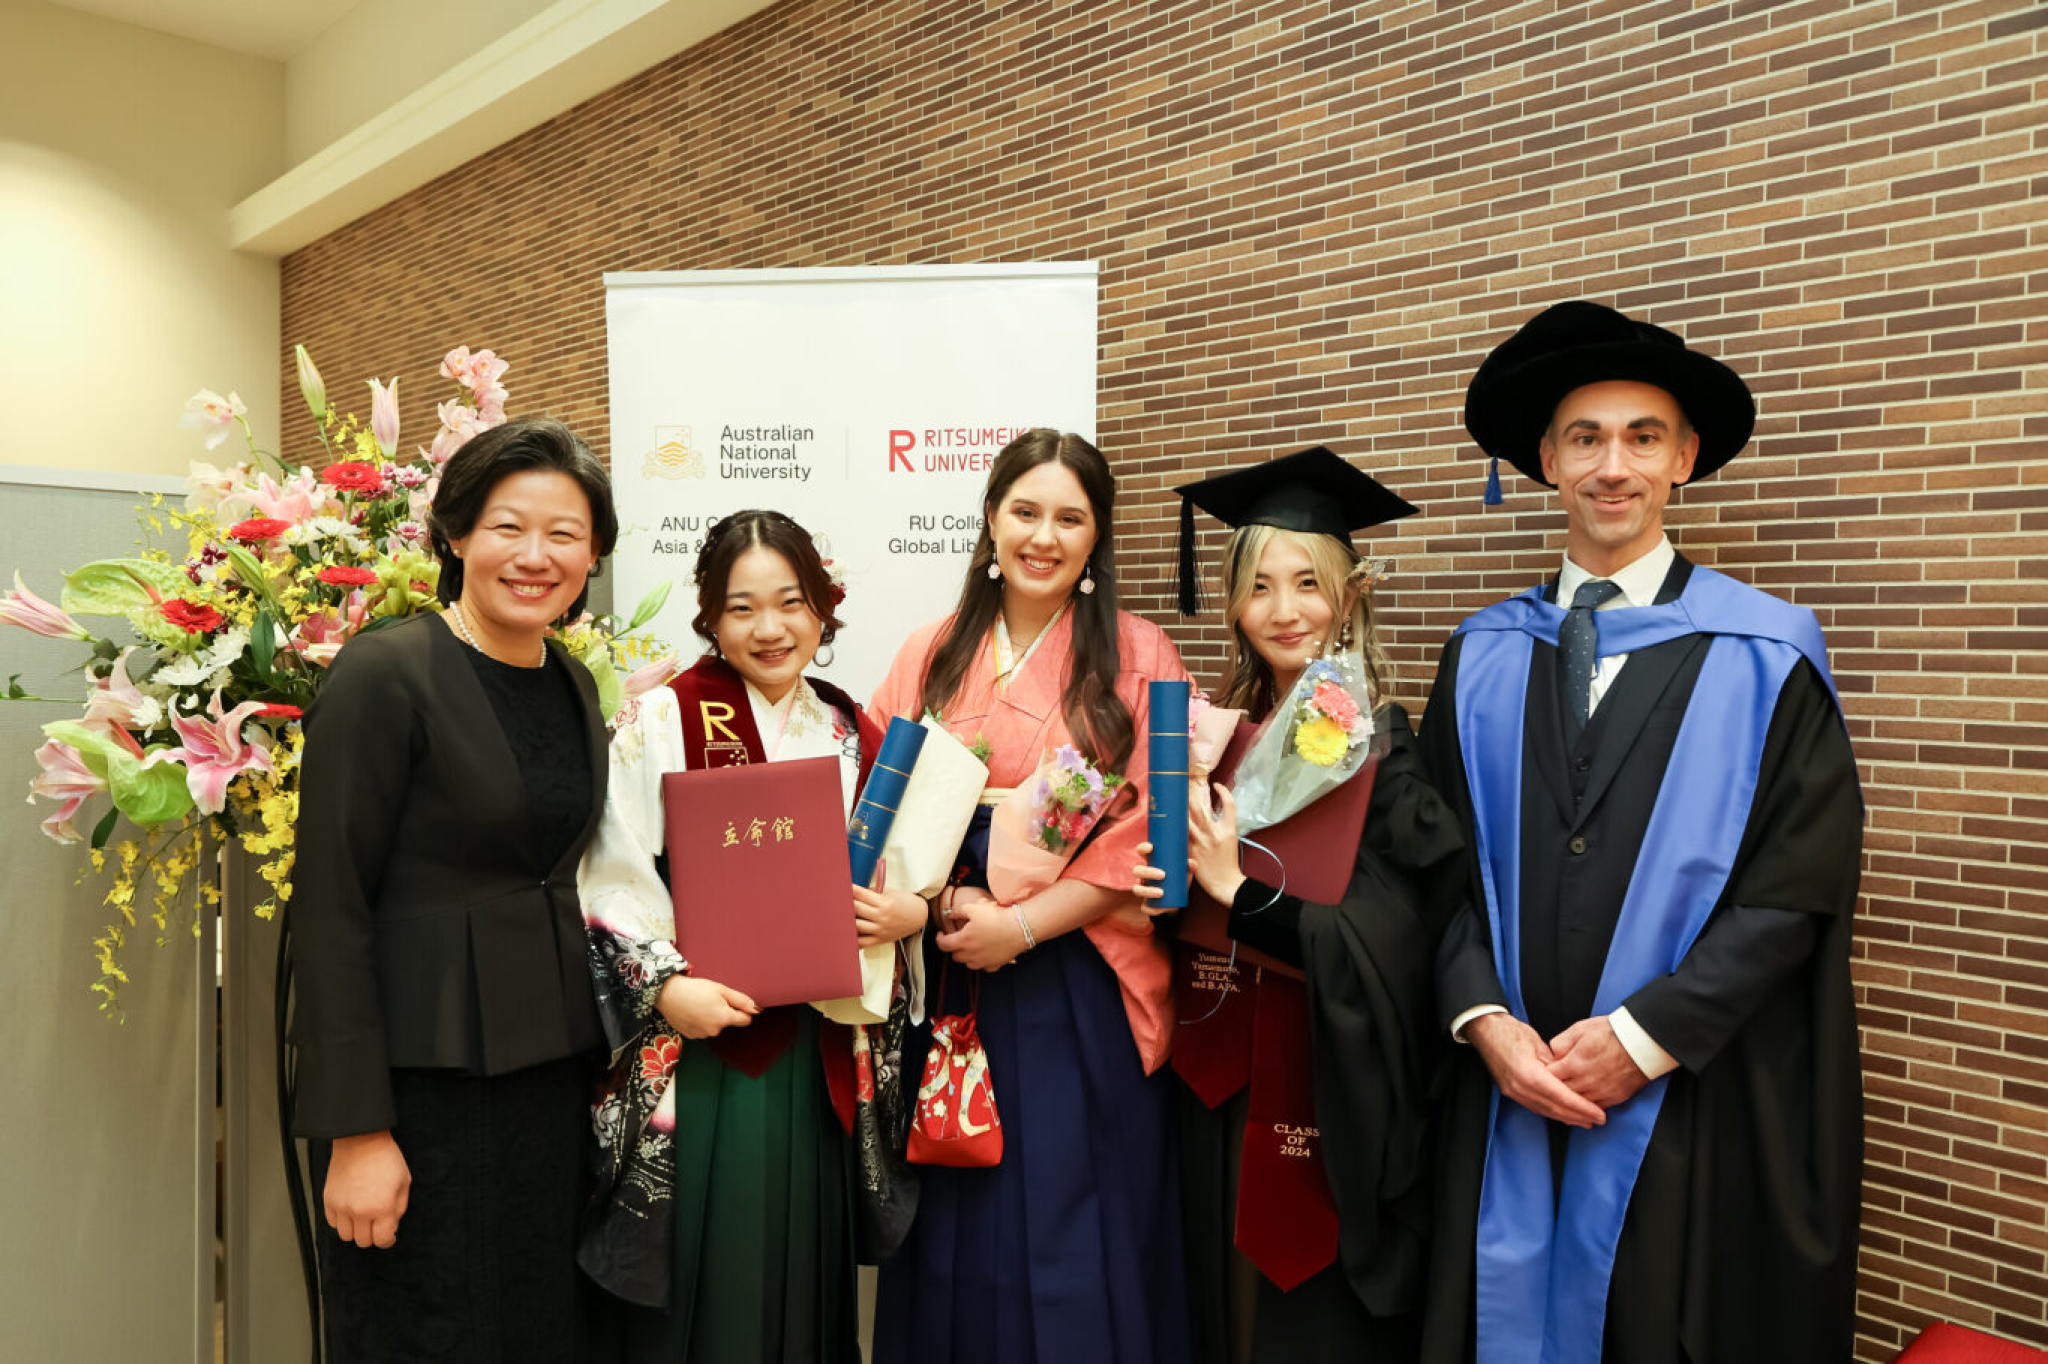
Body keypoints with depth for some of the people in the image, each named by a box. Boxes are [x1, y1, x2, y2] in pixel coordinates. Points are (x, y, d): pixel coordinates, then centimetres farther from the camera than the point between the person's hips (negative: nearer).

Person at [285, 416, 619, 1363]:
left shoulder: (575, 685, 8)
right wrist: (355, 1130, -16)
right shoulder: (383, 674, -13)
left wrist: (589, 1062, 10)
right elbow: (329, 910, -14)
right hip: (420, 1072, -6)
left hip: (549, 1067, 7)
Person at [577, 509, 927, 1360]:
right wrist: (666, 986, -19)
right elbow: (611, 881, -8)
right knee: (702, 1278, 6)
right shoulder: (662, 722, -6)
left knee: (805, 1267, 15)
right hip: (698, 1049, -4)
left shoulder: (855, 737, 8)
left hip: (821, 1057, 4)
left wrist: (912, 912, -5)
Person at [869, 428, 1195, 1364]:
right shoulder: (929, 658, 8)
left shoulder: (1137, 658, -2)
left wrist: (1022, 923, -16)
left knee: (1071, 1233, 5)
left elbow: (1149, 827, -9)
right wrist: (936, 901, -11)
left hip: (1077, 990, -3)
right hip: (948, 978, 3)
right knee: (957, 1235, 12)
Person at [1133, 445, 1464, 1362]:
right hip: (1221, 1080, 5)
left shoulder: (1380, 746, -10)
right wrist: (1166, 886, -8)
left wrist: (1240, 891, -24)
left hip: (1330, 1091, -5)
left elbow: (1388, 941, -18)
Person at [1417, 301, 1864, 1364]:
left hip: (1696, 1115, -2)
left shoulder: (1767, 658, -3)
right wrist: (1486, 1021, -10)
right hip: (1505, 1097, 2)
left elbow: (1797, 888, -8)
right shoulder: (1482, 656, 5)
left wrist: (1640, 1037, -14)